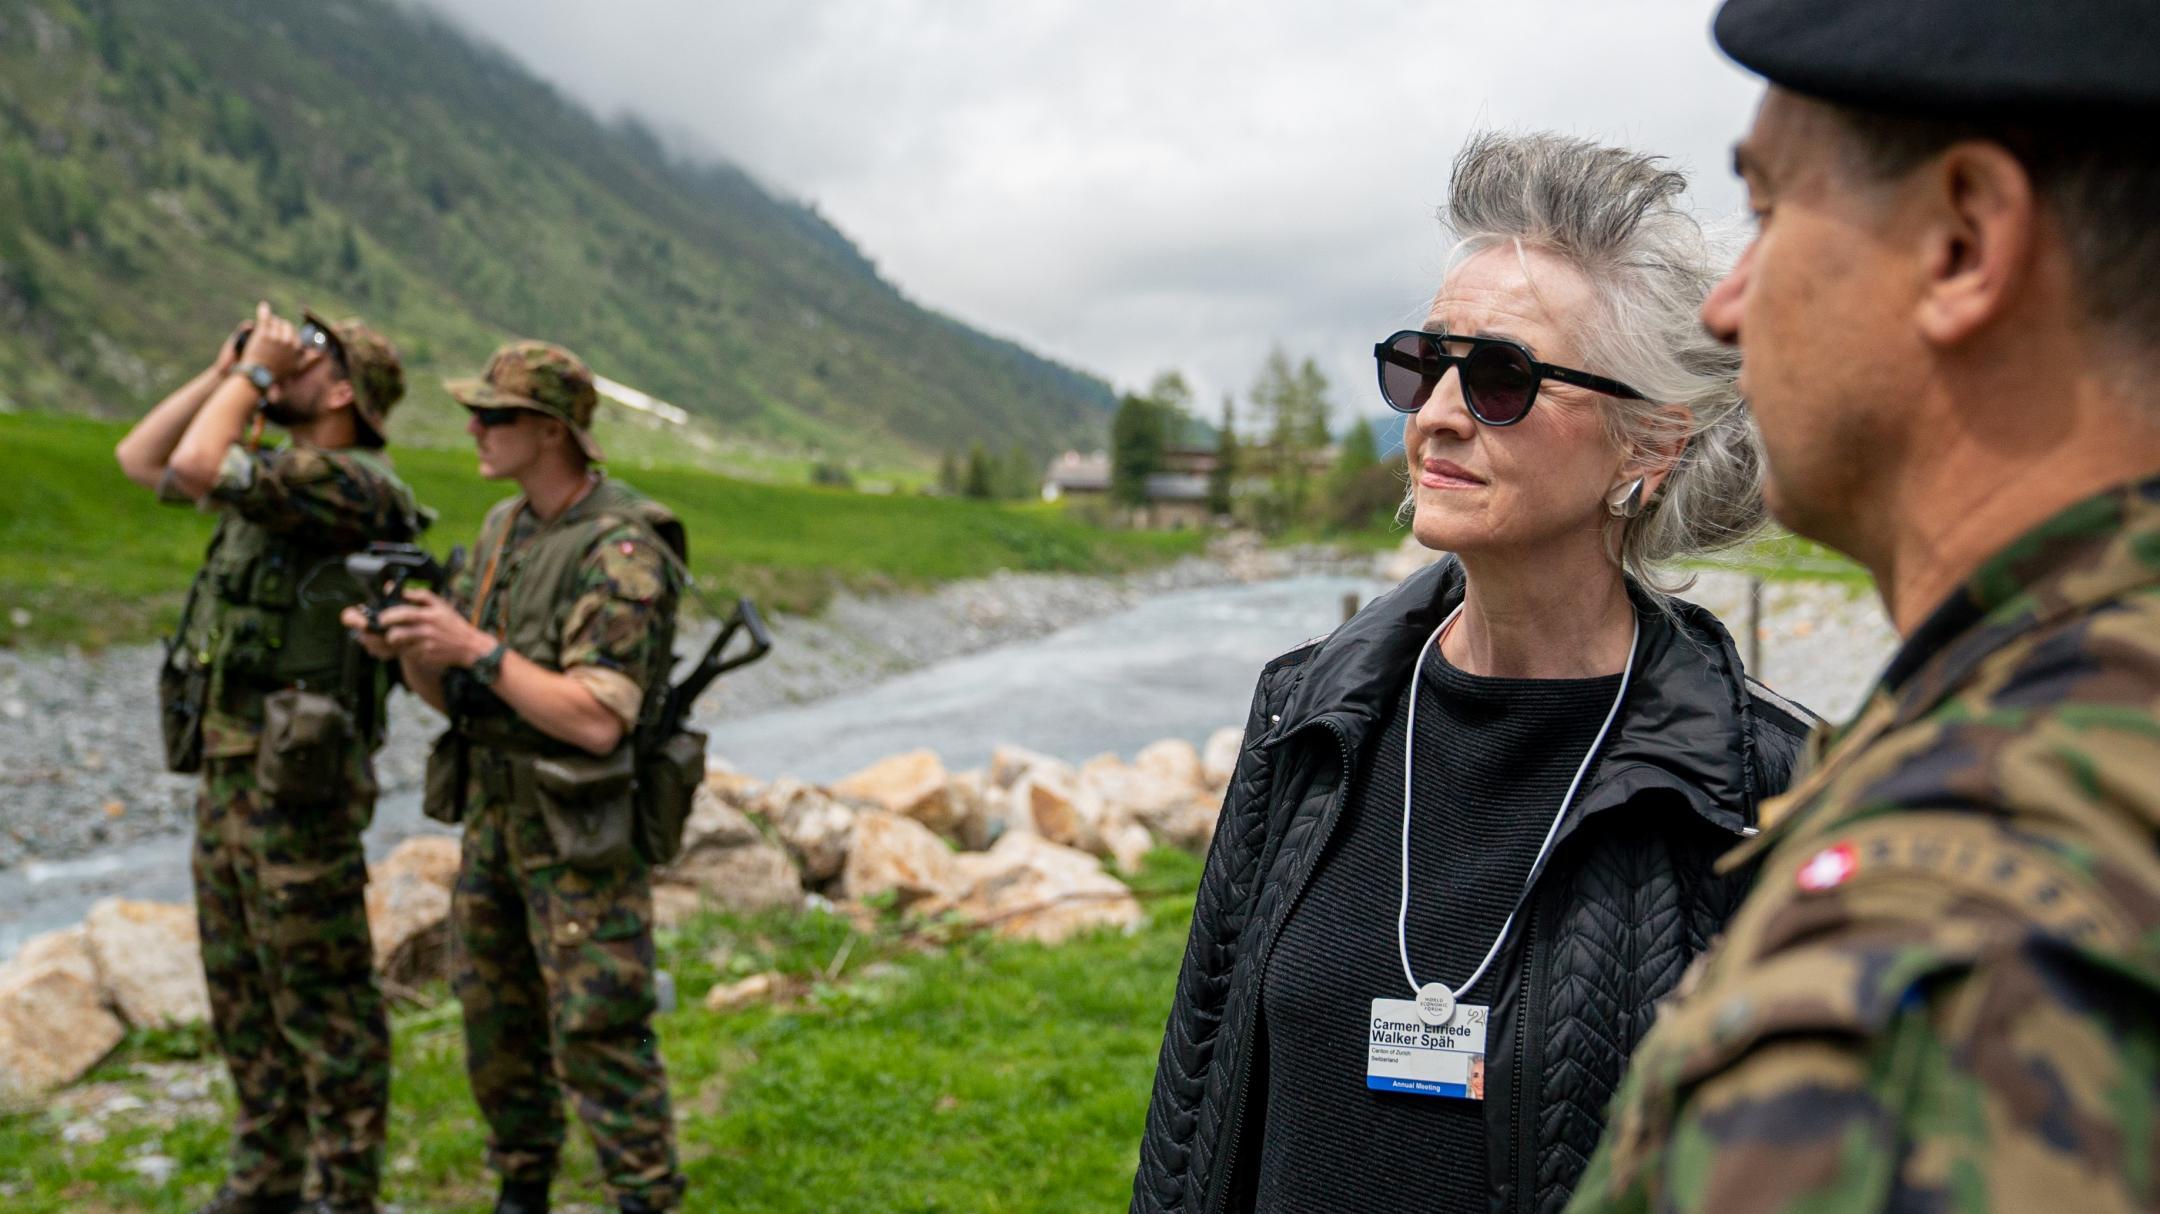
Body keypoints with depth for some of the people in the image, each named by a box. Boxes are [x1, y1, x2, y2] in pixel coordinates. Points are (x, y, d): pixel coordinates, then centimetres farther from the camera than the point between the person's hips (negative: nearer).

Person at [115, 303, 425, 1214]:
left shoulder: (350, 483, -16)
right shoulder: (278, 478, 13)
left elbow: (196, 467, -26)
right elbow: (140, 460, 19)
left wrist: (257, 370, -13)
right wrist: (224, 372, 11)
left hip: (296, 782, -10)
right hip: (227, 771, 10)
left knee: (323, 1001, 0)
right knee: (243, 993, 18)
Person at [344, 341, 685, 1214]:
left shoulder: (621, 550, -19)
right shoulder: (503, 528, 8)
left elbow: (599, 719, -27)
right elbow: (450, 694, 11)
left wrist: (476, 649, -25)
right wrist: (406, 646, -10)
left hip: (584, 825, -8)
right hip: (493, 808, 8)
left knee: (597, 1031, -4)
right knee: (494, 1016, 16)